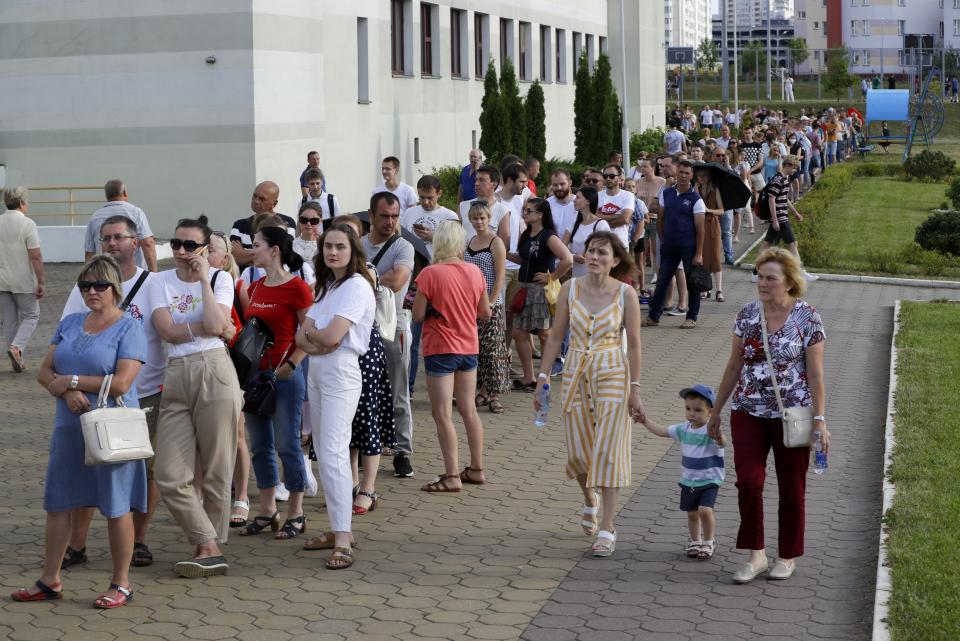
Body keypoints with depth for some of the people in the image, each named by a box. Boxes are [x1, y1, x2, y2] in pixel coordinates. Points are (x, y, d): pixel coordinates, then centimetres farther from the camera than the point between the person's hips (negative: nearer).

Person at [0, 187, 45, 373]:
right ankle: (16, 347, -11)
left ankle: (17, 361, 14)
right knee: (30, 315, 10)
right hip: (23, 281, -5)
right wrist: (41, 282, -12)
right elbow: (36, 256, -17)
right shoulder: (27, 224, -14)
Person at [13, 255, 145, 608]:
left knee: (117, 507, 1)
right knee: (57, 502, 10)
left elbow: (121, 383, -18)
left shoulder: (128, 328, -7)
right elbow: (44, 373, 7)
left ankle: (121, 583, 12)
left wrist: (70, 380, -12)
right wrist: (67, 392, -13)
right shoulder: (70, 324, 11)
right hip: (69, 429, 6)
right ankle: (50, 581, 21)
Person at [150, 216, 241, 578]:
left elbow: (215, 324, -13)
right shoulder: (161, 282, 10)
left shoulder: (220, 279, 5)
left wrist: (204, 279, -6)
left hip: (214, 373, -2)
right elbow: (166, 330, -5)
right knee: (169, 476, -5)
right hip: (176, 376, 3)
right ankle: (210, 550, 2)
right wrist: (204, 327, -8)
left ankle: (207, 548, 15)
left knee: (216, 472, 2)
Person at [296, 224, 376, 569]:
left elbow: (331, 336, -21)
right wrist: (315, 339, -12)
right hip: (316, 372, 9)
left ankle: (343, 542, -21)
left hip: (341, 372, -9)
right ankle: (338, 529, 18)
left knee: (333, 452, -17)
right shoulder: (325, 286, 18)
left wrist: (310, 332, -1)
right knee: (323, 453, 11)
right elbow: (302, 337, 9)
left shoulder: (356, 286, -10)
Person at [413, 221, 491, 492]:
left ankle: (452, 476, -3)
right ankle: (476, 469, 23)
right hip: (469, 348, 6)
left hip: (440, 350, -5)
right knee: (469, 409, 15)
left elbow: (418, 315, -14)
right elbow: (485, 313, 7)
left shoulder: (430, 274, -16)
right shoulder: (474, 272, -2)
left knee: (442, 414, -1)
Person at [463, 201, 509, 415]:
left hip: (491, 306, -6)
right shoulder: (469, 242, 13)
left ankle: (494, 396, -2)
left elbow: (499, 277, -11)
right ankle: (482, 393, 15)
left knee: (492, 349, -5)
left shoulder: (496, 242, -6)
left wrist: (490, 303, -16)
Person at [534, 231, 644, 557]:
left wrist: (635, 390, -5)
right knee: (578, 451, 7)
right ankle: (589, 500, 38)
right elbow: (557, 335, 5)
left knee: (608, 450, -5)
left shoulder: (625, 294, -7)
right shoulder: (570, 288, -1)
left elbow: (633, 344, -4)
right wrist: (543, 377, 1)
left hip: (612, 376, -3)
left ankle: (606, 527, 2)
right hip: (576, 374, 3)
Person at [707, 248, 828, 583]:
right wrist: (716, 412, 12)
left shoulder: (807, 318, -8)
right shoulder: (747, 314, 2)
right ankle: (755, 555, 5)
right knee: (748, 482, -10)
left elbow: (815, 374, -7)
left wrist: (819, 419, -13)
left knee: (791, 489, 8)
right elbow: (734, 366, 10)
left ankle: (787, 556, 25)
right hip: (748, 413, 3)